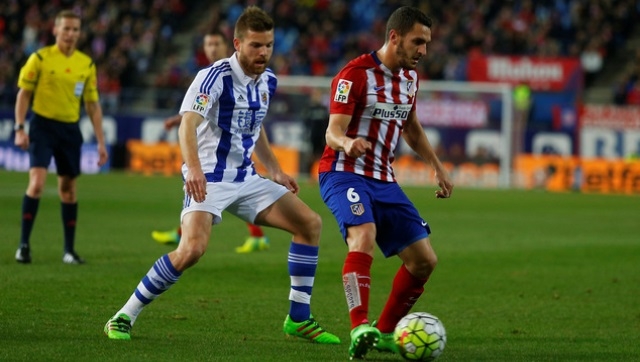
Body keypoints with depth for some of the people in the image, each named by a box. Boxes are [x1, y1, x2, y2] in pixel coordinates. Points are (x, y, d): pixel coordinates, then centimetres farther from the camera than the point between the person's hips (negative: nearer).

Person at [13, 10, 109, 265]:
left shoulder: (86, 64, 5)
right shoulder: (40, 58, -5)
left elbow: (93, 104, 10)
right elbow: (24, 93, -1)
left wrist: (100, 141, 6)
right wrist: (19, 128, -11)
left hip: (70, 129, 4)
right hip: (43, 125, -4)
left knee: (68, 188, 7)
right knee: (37, 183, -16)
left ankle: (69, 250, 14)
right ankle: (24, 244, -7)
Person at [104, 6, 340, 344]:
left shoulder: (268, 80, 8)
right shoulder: (215, 76, -16)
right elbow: (188, 123, -30)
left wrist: (274, 170, 19)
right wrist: (194, 167, -45)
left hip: (246, 178, 8)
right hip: (208, 179, -8)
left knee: (310, 223, 2)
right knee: (192, 248, -28)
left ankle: (299, 318, 10)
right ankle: (123, 318, -15)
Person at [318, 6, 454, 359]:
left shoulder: (410, 76, 10)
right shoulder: (356, 73, -13)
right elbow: (333, 131, -19)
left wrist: (438, 168, 23)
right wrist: (346, 143, -41)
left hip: (384, 180, 8)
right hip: (344, 173, -8)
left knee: (424, 260, 2)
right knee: (364, 236, -35)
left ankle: (384, 331, 18)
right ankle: (359, 328, -42)